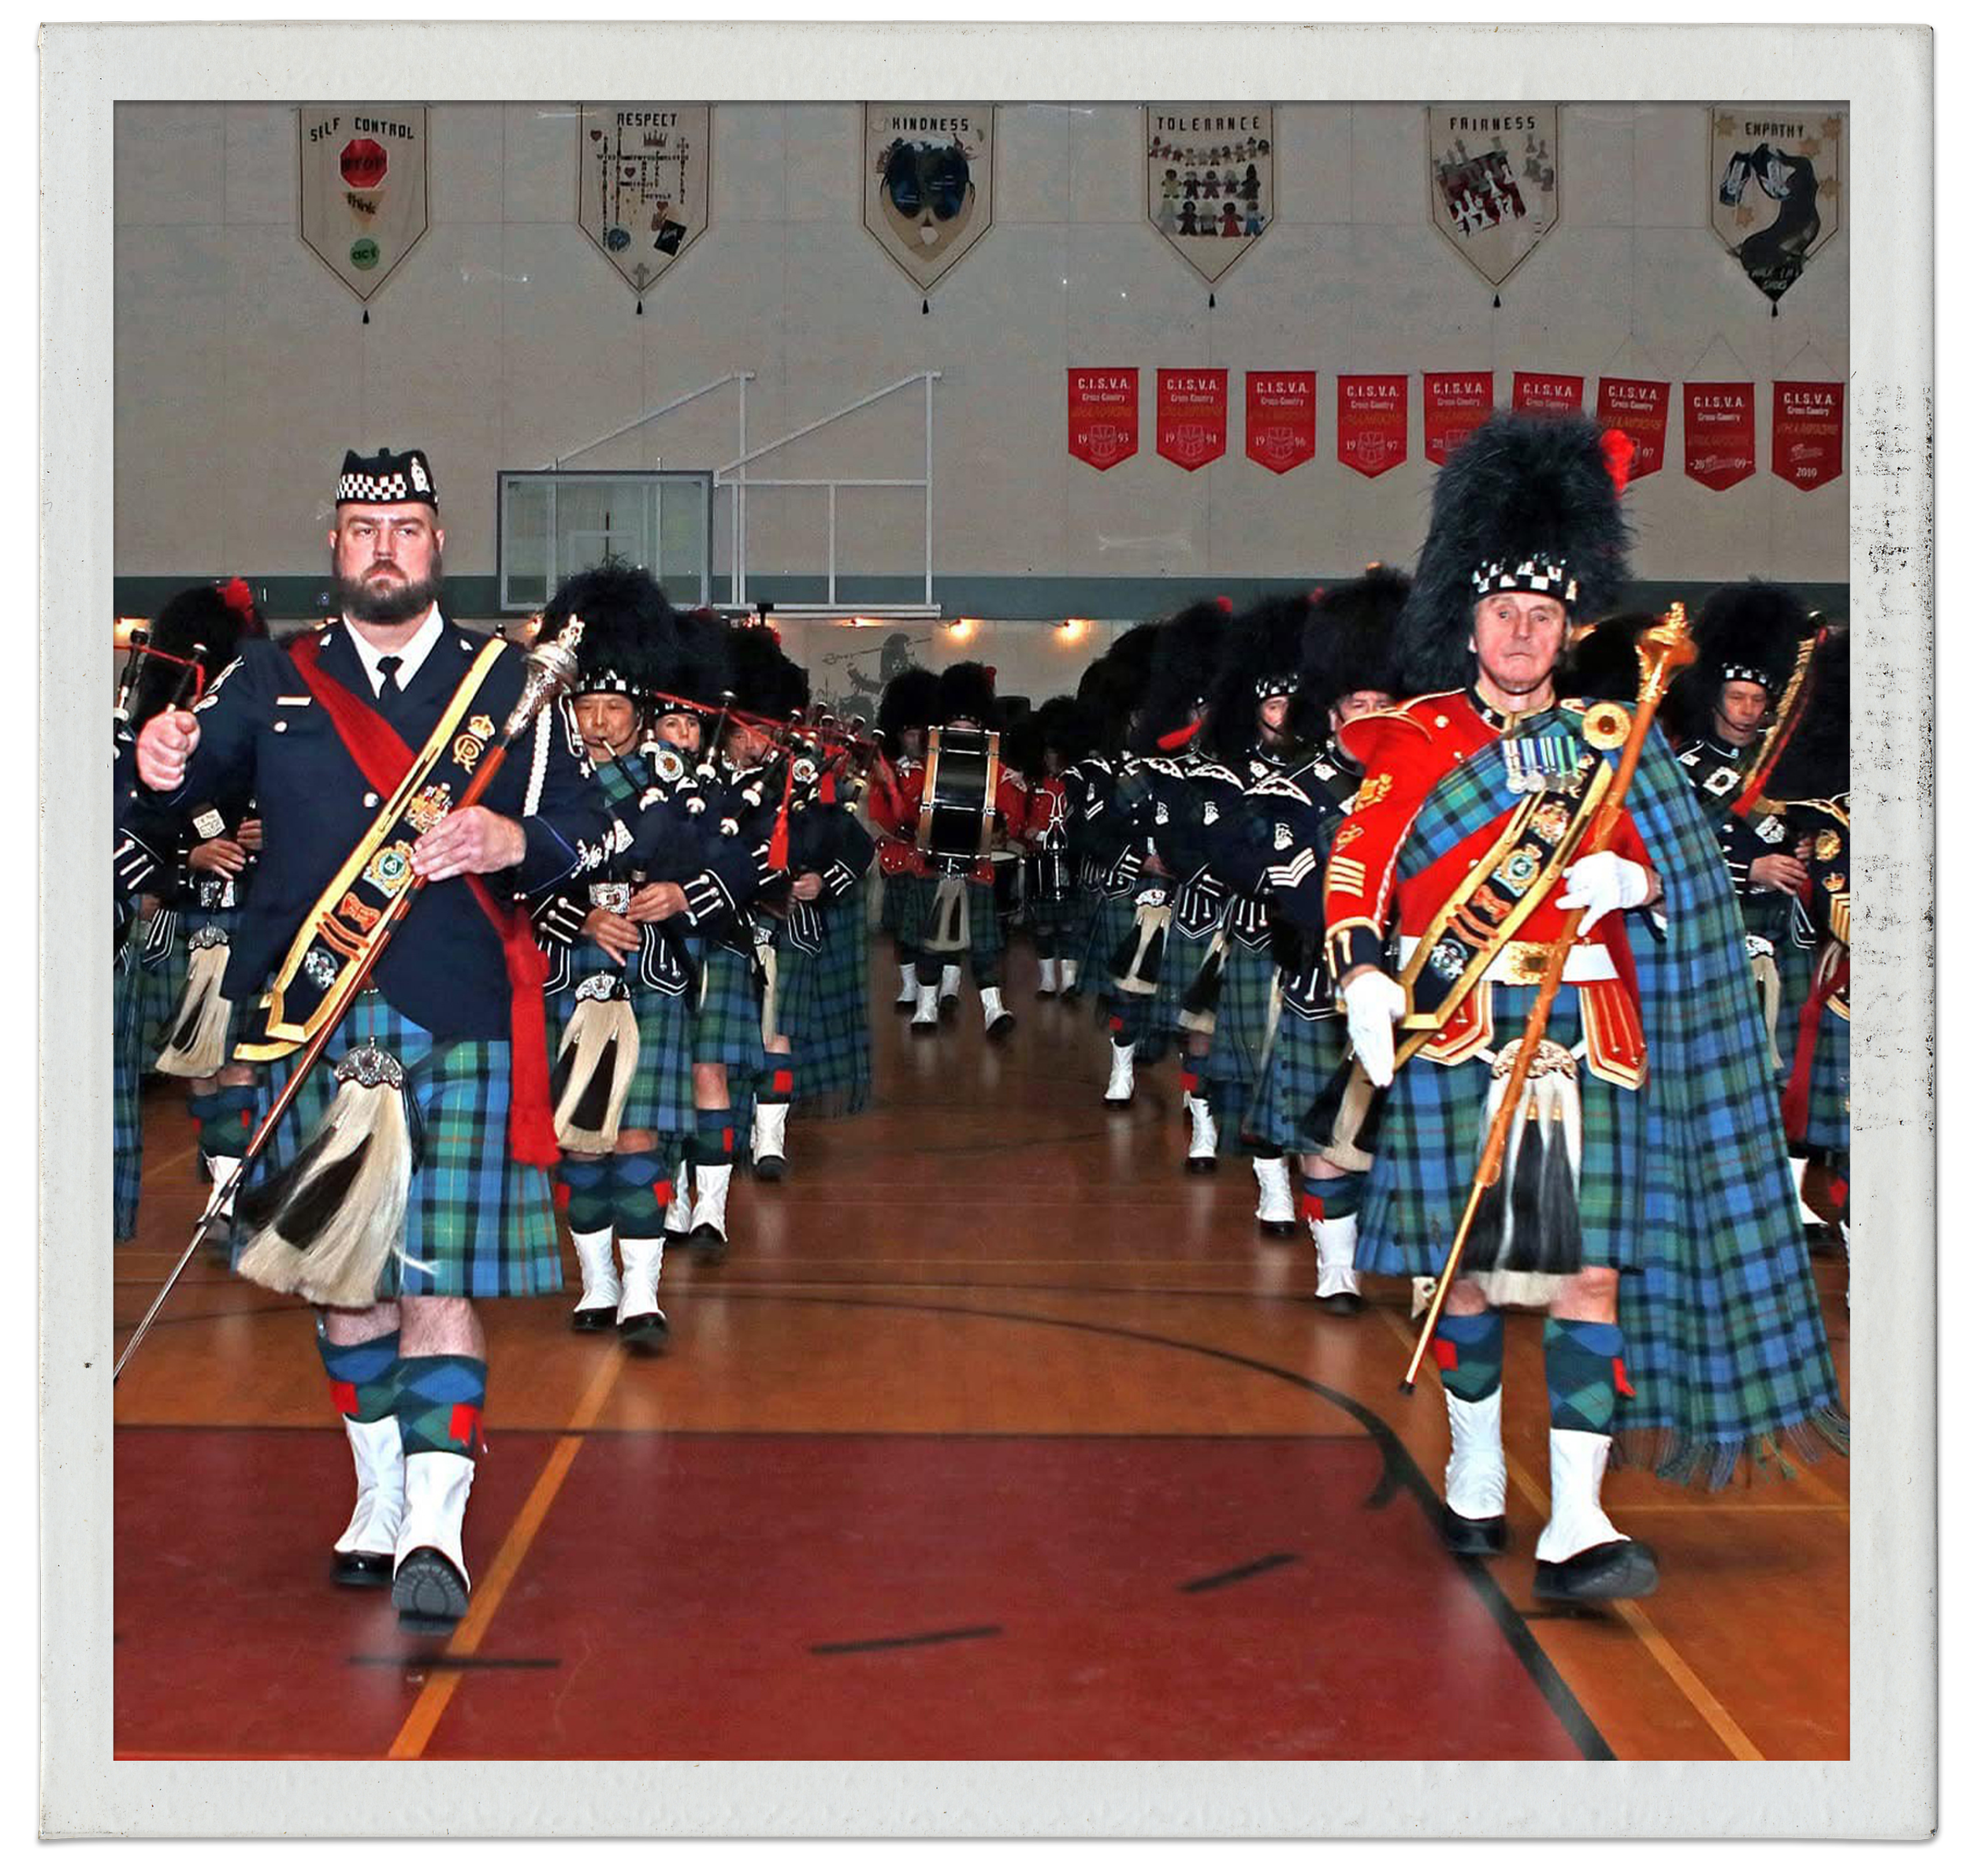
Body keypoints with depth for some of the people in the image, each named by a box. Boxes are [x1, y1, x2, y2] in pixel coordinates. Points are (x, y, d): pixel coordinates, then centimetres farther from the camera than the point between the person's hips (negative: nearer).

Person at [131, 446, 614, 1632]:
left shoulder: (509, 684, 7)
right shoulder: (274, 681, 11)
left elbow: (591, 833, 4)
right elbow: (196, 771, -2)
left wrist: (510, 842, -17)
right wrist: (164, 767, -26)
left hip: (458, 1022, -2)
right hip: (315, 1021, 2)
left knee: (438, 1280, -8)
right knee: (341, 1274, 10)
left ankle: (435, 1529, -10)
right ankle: (378, 1501, 26)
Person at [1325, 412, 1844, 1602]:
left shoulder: (1609, 742, 13)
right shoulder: (1419, 741, 5)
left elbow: (1672, 868, 14)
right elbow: (1357, 869, -1)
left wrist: (1632, 881, -8)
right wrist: (1365, 980, -15)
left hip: (1590, 1030, 2)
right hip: (1459, 1030, -1)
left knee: (1590, 1271, -5)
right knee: (1468, 1265, 7)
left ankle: (1578, 1523, -6)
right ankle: (1477, 1462, 30)